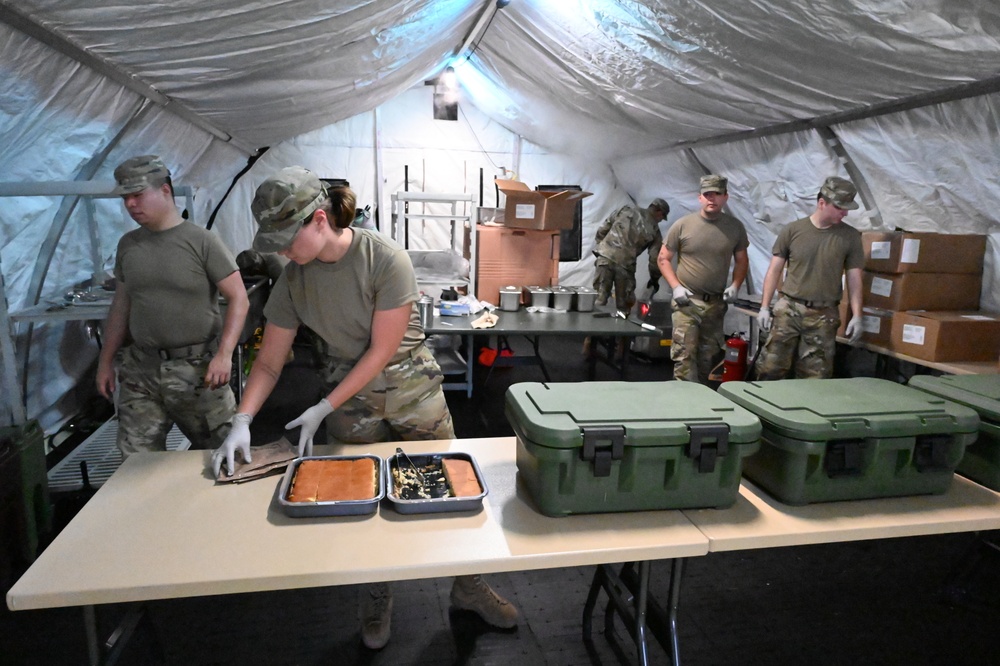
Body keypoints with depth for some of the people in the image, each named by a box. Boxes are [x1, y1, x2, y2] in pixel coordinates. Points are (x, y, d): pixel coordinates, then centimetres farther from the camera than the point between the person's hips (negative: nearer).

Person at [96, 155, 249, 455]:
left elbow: (238, 299, -9)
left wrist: (224, 354, -19)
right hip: (140, 371, 5)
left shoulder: (202, 241, -6)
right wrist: (105, 360, 17)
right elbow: (120, 306, 18)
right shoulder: (128, 244, 10)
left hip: (196, 369, -4)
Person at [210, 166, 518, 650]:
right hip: (352, 400, 3)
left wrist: (323, 410, -17)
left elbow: (382, 351, -19)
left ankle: (468, 588, 30)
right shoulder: (294, 278, -7)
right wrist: (241, 422, -13)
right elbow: (269, 360, -1)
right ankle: (376, 602, 34)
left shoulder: (386, 259, -22)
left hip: (412, 388, -3)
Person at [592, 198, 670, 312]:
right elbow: (655, 258, 7)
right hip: (625, 265, -2)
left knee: (600, 297, 9)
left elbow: (603, 229, 14)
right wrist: (654, 278, 22)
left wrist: (600, 245, 26)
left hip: (605, 257, 3)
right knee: (623, 304, 13)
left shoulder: (625, 210, 15)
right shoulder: (654, 230, 8)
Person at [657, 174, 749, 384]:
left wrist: (735, 285, -4)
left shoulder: (735, 227, 2)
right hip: (687, 301, -3)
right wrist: (676, 287, -12)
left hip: (716, 303, 3)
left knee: (707, 357, 14)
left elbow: (742, 260, 13)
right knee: (684, 356, -11)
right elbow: (663, 258, 0)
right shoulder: (682, 225, -5)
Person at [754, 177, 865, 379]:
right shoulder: (792, 231, 0)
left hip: (824, 316, 1)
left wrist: (856, 315, 1)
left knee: (815, 376, 4)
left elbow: (854, 277, 7)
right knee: (770, 367, -2)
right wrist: (764, 307, -2)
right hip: (788, 309, -1)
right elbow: (774, 271, 3)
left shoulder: (850, 236, 4)